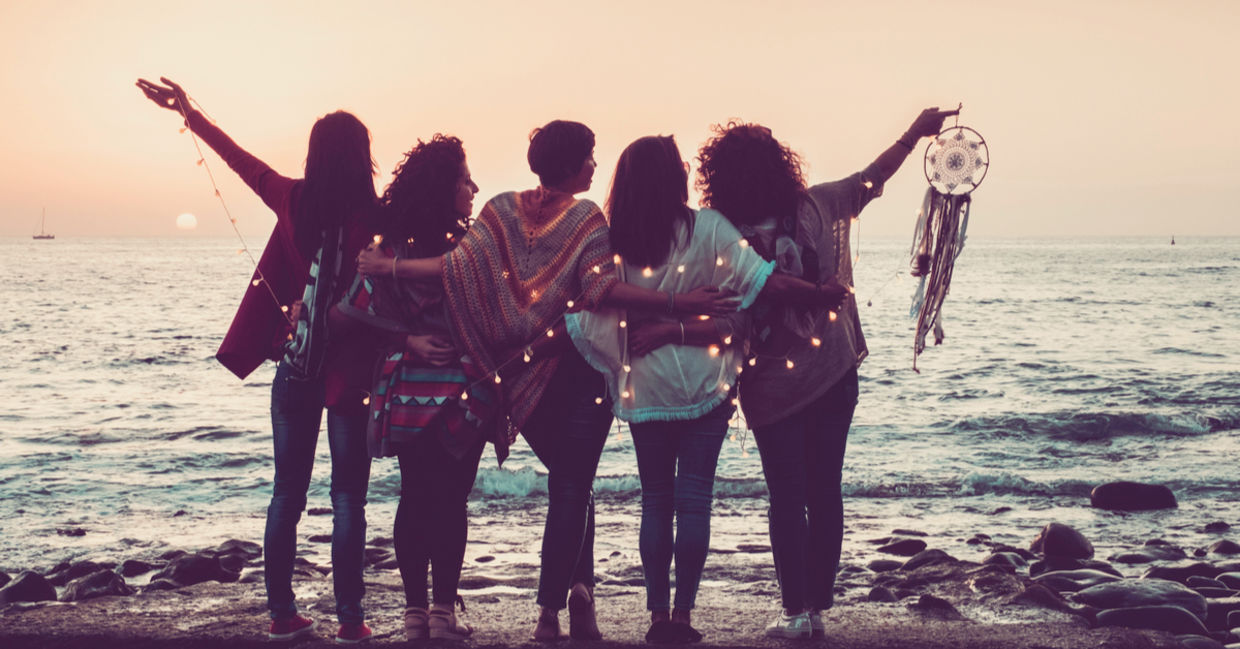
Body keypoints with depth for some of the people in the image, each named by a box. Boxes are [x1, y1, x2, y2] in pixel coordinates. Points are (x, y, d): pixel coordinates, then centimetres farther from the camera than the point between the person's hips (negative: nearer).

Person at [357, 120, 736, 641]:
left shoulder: (500, 210, 2)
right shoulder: (586, 218, -9)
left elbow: (460, 265, -8)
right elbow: (602, 287, -21)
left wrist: (390, 266, 1)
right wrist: (678, 303, -24)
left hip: (522, 371, 4)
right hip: (578, 370, -4)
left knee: (570, 481, 20)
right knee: (571, 489, 2)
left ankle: (581, 586, 13)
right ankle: (550, 612, -1)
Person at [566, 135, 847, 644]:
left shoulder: (615, 243, -3)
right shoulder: (707, 228, -8)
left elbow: (595, 322, -7)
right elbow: (765, 280, -12)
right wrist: (822, 295, -4)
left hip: (644, 388, 2)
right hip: (702, 386, -2)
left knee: (655, 501, 11)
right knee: (694, 499, 5)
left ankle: (658, 613, 12)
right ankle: (682, 613, 5)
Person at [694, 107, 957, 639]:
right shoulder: (814, 209, -5)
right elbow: (870, 179, 6)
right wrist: (916, 132, 16)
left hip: (771, 389, -2)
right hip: (833, 375, 3)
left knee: (787, 499, 6)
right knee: (825, 492, 10)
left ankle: (797, 611, 4)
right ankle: (818, 605, 15)